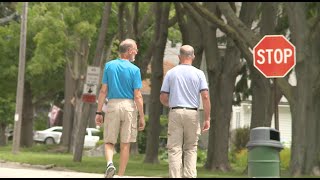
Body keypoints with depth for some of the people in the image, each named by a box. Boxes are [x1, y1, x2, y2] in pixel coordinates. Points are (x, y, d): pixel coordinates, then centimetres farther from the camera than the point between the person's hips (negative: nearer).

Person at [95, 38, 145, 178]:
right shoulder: (134, 70, -4)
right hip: (129, 106, -1)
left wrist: (99, 112, 5)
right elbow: (137, 96, -6)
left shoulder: (109, 66, 2)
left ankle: (109, 163, -18)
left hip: (112, 105, 1)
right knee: (125, 144, 7)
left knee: (109, 141, 10)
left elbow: (103, 90, 1)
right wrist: (141, 116, 0)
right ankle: (121, 174, 8)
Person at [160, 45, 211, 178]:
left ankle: (175, 176, -8)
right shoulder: (198, 74, 2)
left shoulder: (171, 73, 4)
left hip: (175, 113, 0)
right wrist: (207, 118, -3)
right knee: (191, 148, 9)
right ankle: (190, 175, 0)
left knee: (174, 148, 0)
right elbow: (205, 97, -6)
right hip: (192, 113, 0)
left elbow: (163, 98, 4)